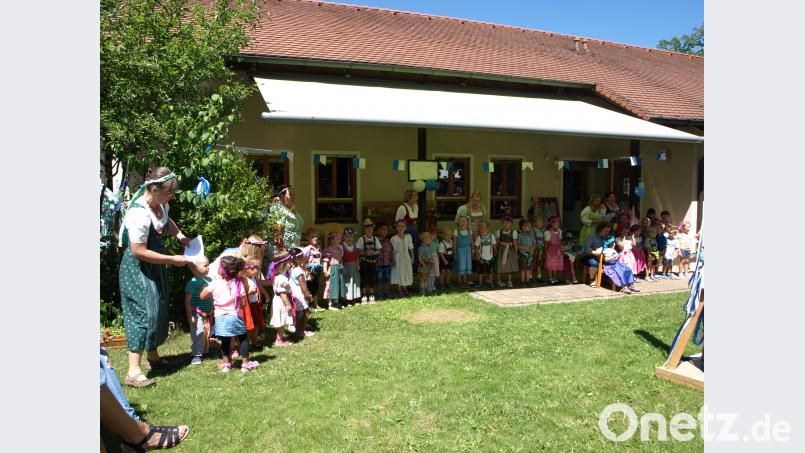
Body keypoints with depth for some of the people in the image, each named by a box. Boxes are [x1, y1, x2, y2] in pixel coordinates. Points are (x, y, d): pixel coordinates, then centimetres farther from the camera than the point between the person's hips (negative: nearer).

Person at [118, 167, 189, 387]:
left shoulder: (160, 204, -2)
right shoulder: (139, 214, -29)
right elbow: (139, 252, -26)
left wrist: (179, 235, 4)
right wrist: (172, 260, -22)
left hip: (155, 266, 9)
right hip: (137, 269, -9)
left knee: (158, 310, 17)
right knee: (144, 312, -12)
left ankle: (153, 357, 35)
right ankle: (133, 372, -7)